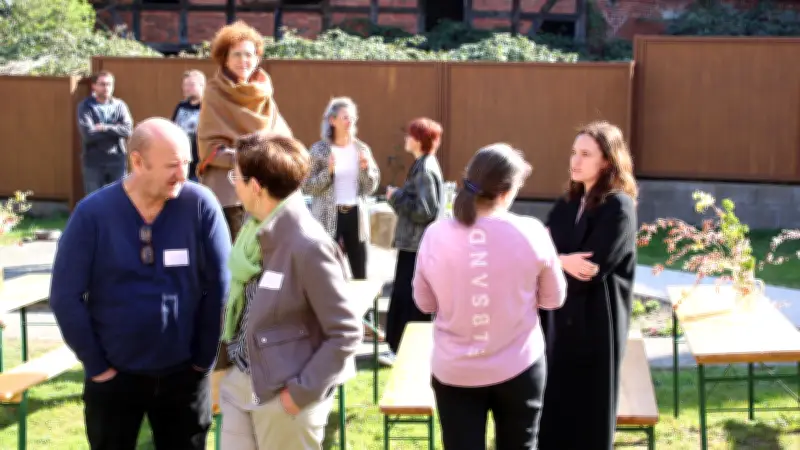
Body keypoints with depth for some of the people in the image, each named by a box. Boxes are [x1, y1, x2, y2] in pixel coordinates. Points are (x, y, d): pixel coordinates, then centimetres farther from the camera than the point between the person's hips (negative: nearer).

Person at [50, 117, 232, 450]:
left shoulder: (200, 205, -12)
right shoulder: (93, 213, -12)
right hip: (115, 374, 0)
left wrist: (206, 358, -3)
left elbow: (220, 286, -5)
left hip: (184, 372, 1)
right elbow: (66, 297, -7)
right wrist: (96, 365, -5)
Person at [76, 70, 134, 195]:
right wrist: (115, 130, -10)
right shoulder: (85, 106, -4)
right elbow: (88, 134, -17)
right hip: (93, 162, -2)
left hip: (117, 161, 2)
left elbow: (128, 130, -9)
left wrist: (105, 128, -17)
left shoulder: (119, 105, 4)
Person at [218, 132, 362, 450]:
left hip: (282, 392, -7)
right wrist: (229, 360, 9)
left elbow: (346, 332, -20)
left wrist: (302, 391, -18)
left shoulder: (308, 245, -24)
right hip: (240, 380, 7)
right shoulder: (257, 228, 0)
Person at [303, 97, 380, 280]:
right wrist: (329, 171, -18)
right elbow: (308, 186, -4)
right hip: (328, 217, -3)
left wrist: (366, 168, -10)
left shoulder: (362, 149, 7)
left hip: (355, 215, 3)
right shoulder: (319, 149, -2)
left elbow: (371, 187, 8)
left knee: (360, 273, 6)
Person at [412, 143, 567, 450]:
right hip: (519, 368, 0)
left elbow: (424, 302, 2)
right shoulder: (531, 233, -13)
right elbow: (554, 299, 0)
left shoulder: (435, 235, -10)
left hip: (454, 371, 1)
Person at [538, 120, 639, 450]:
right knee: (553, 407, 12)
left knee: (588, 415, 4)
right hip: (559, 320, 7)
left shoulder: (619, 209, -14)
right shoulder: (567, 204, 10)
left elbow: (587, 273, -21)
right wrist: (562, 262, -17)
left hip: (595, 324, -7)